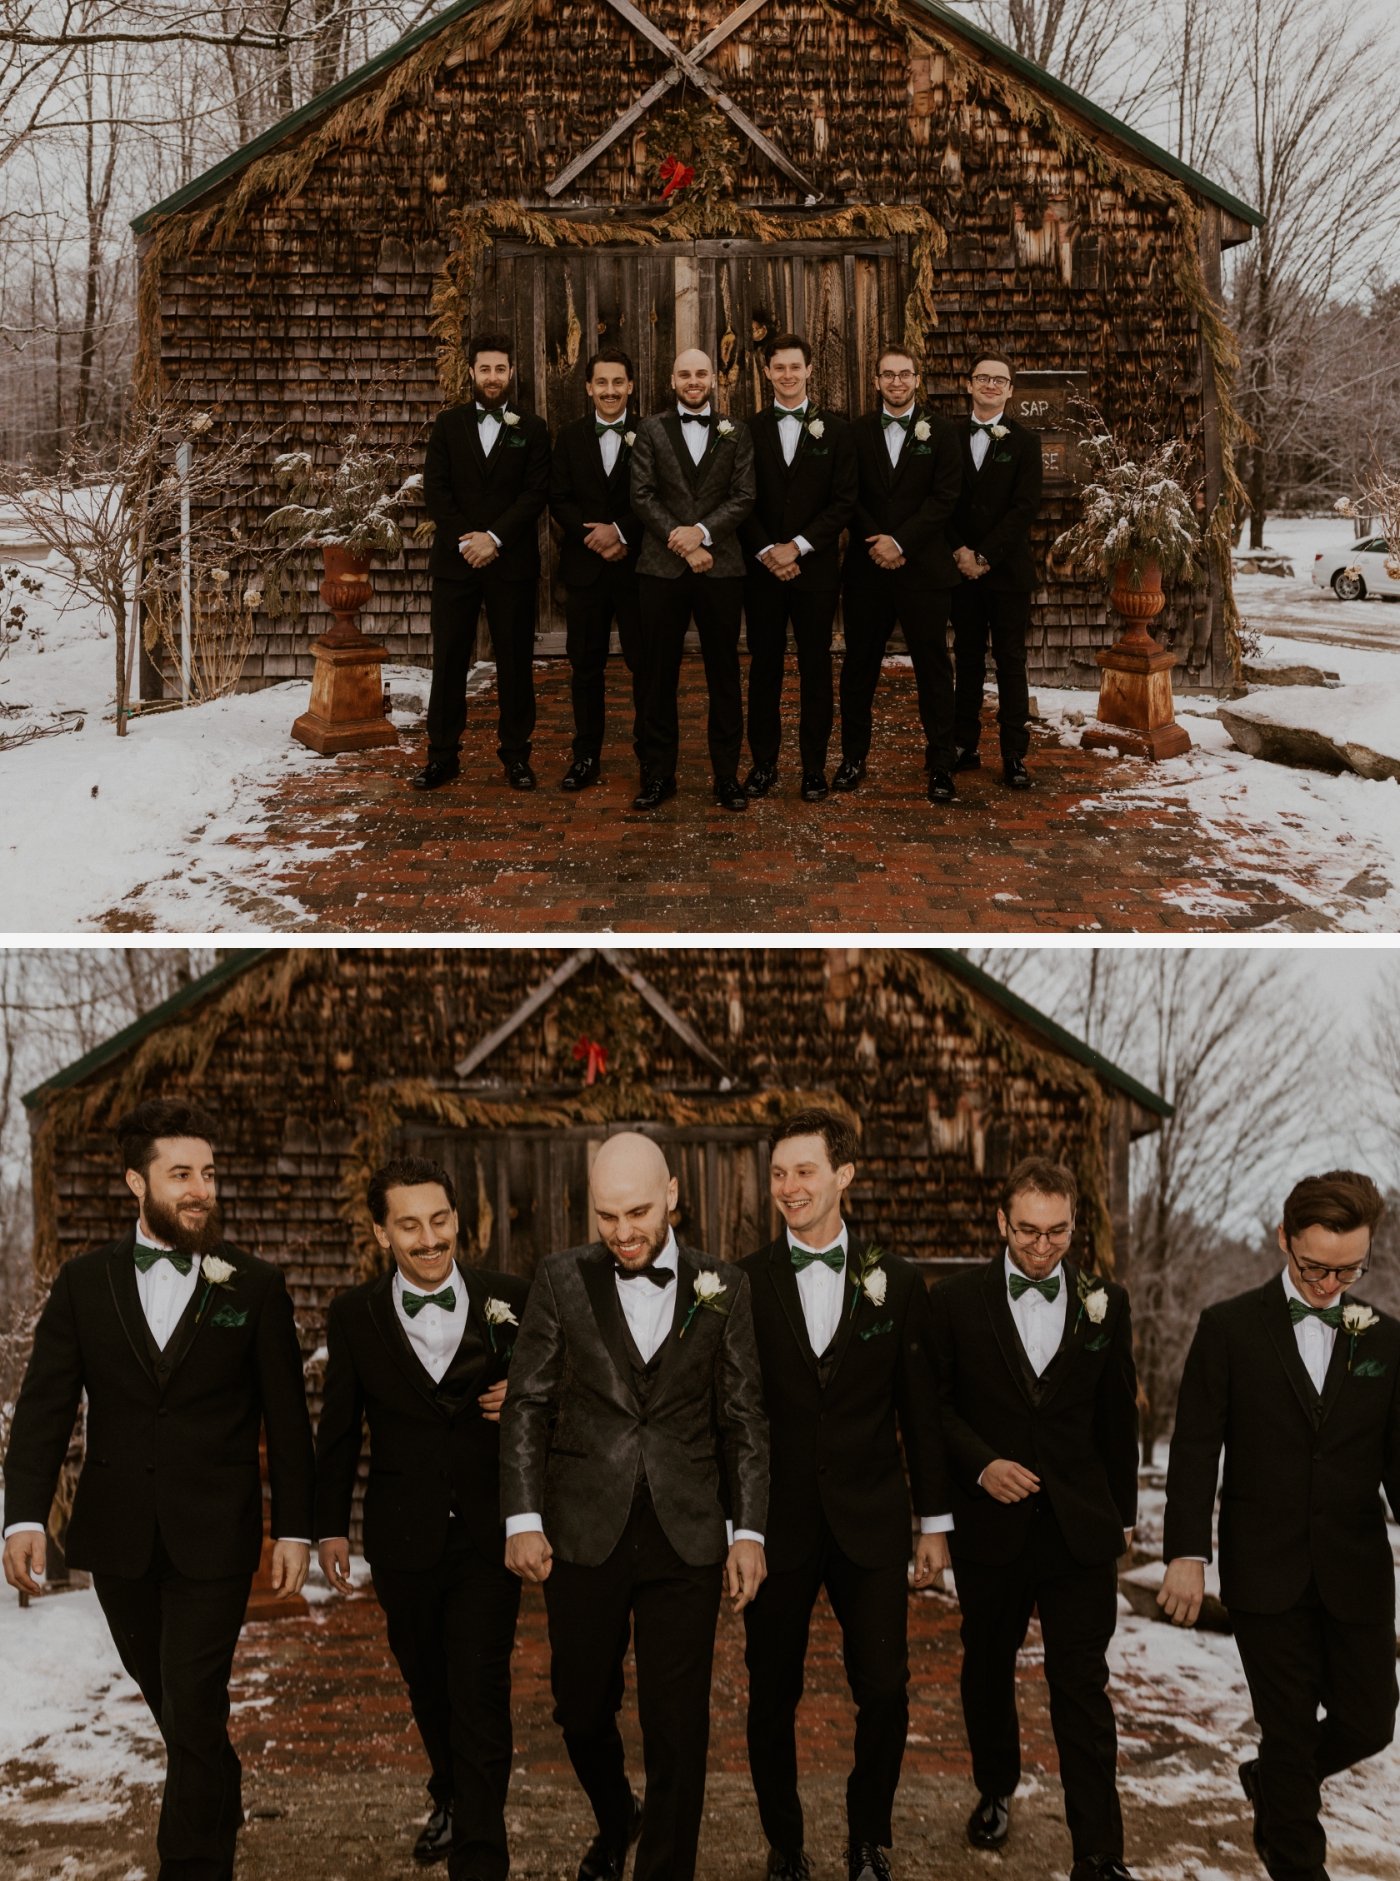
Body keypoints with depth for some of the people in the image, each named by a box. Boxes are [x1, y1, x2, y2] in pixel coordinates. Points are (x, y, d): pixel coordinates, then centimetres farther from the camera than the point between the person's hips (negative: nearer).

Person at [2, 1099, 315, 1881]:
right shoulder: (84, 1283, 2)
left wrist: (296, 1529, -3)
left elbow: (287, 1419, 0)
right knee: (170, 1700, 19)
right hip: (118, 1536, 3)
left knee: (194, 1712, -6)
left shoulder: (256, 1287, -2)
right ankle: (222, 1800, 46)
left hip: (213, 1537, -3)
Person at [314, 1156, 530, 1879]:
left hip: (487, 1530, -2)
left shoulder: (511, 1300, -5)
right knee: (426, 1684, 19)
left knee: (480, 1693, -7)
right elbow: (339, 1430, 6)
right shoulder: (354, 1315, -1)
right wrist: (331, 1526, 8)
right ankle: (450, 1796, 44)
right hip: (402, 1539, 2)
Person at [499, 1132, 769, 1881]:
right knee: (581, 1707, 13)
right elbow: (527, 1405, 1)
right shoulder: (562, 1278, 0)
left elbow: (743, 1420, 4)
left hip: (685, 1537, -1)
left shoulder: (722, 1289, 1)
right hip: (584, 1534, 1)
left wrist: (748, 1531, 0)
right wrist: (523, 1518, -5)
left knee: (678, 1726, 0)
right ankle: (614, 1820, 42)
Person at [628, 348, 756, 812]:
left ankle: (727, 775, 10)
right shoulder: (651, 430, 7)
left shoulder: (736, 433, 8)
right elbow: (642, 495, -1)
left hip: (720, 567, 0)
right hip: (662, 566, 0)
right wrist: (682, 544, -10)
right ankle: (658, 774, 11)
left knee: (724, 674, 4)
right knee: (660, 674, 4)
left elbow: (743, 496, 0)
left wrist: (702, 531, -14)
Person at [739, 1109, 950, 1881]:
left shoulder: (897, 1282, 2)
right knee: (772, 1697, 7)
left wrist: (933, 1521, 7)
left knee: (885, 1693, 2)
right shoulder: (742, 1285, -2)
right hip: (776, 1522, 0)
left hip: (870, 1522, 1)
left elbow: (919, 1410, 6)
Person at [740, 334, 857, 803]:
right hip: (762, 568, 1)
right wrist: (765, 552, -10)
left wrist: (798, 547, -11)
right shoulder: (749, 430, 6)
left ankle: (814, 766, 8)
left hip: (815, 567, -1)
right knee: (764, 667, 5)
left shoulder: (835, 429, 3)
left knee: (815, 668, 2)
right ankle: (763, 762, 12)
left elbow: (844, 501, -2)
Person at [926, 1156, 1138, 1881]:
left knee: (1083, 1688, -3)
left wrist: (1121, 1515, 11)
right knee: (987, 1669, 18)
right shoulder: (956, 1300, -4)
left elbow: (1118, 1417, 8)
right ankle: (995, 1790, 42)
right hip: (990, 1523, 1)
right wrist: (981, 1465, -15)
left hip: (1079, 1526, -1)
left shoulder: (1105, 1302, 1)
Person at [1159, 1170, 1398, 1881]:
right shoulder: (1229, 1328, -4)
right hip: (1266, 1571, -3)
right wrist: (1187, 1553, -10)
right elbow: (1194, 1449, -4)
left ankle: (1273, 1782, 36)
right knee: (1290, 1728, 4)